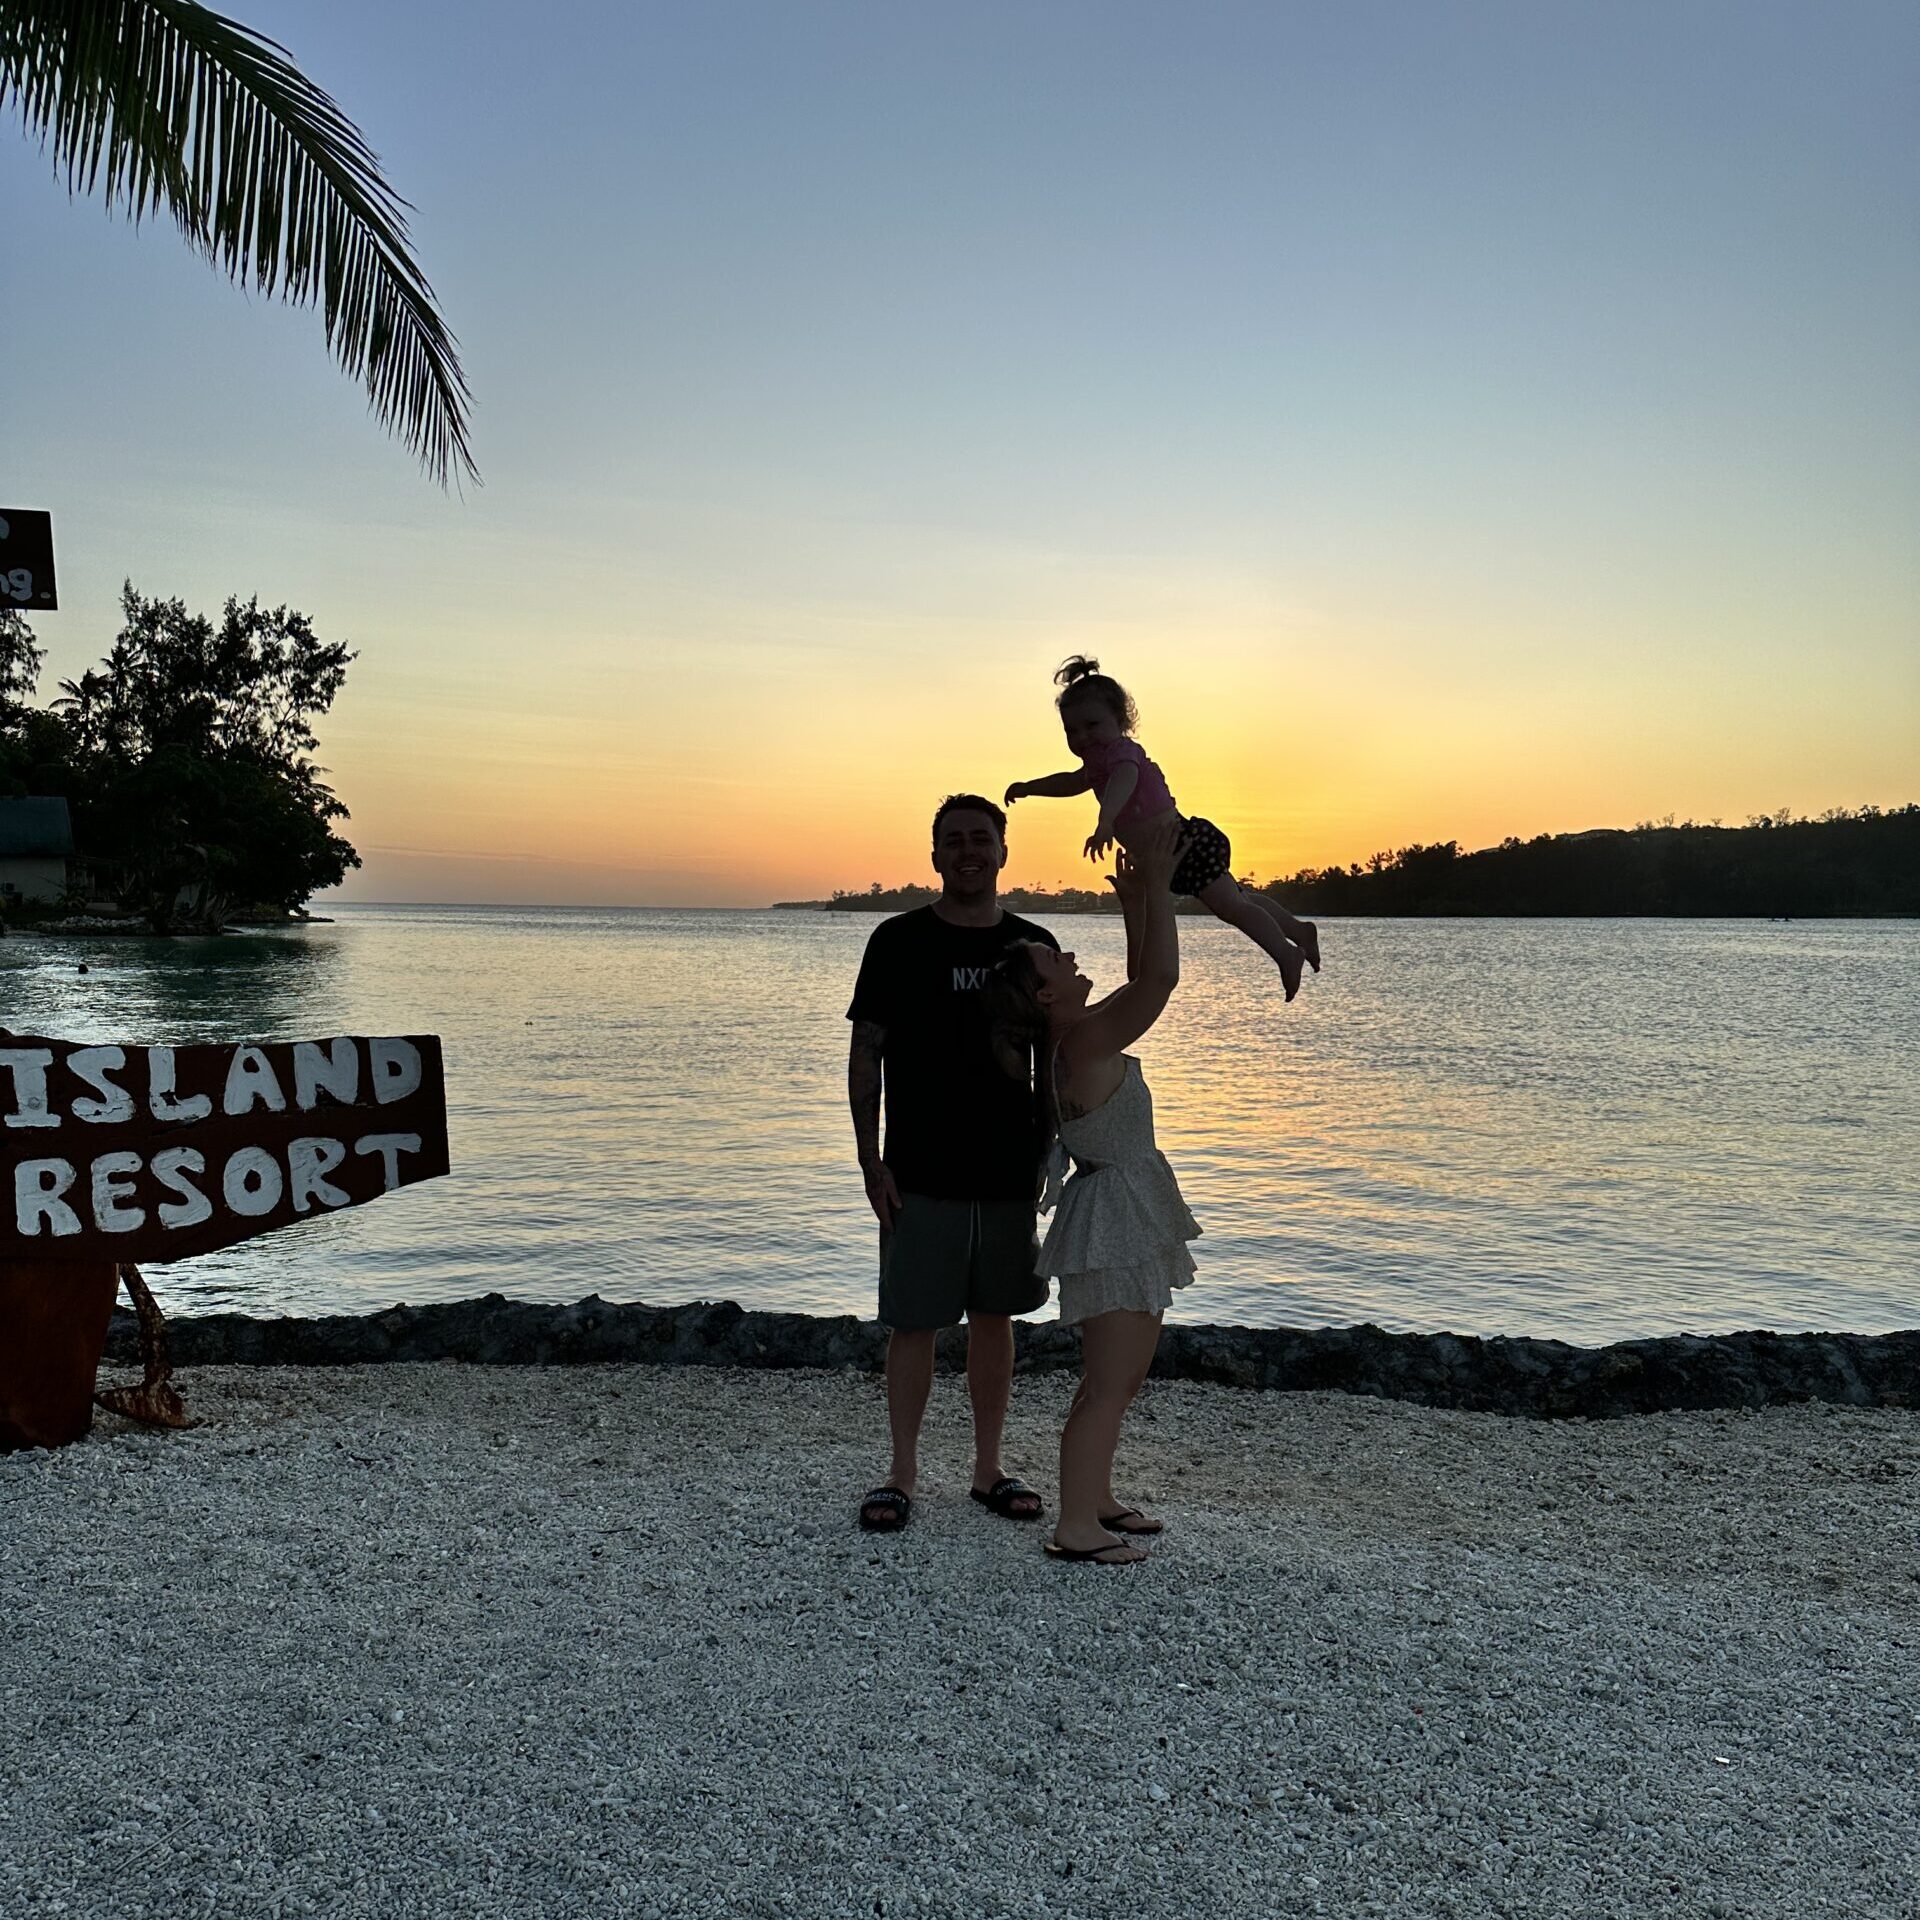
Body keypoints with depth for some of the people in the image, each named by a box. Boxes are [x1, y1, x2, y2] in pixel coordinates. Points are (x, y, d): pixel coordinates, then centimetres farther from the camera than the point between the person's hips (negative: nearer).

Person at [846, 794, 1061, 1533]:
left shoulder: (1035, 946, 6)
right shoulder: (899, 941, -2)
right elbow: (865, 1055, -1)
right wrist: (870, 1160, -7)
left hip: (1010, 1174, 3)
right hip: (919, 1175, -3)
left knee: (994, 1319, 12)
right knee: (912, 1325, 2)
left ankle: (988, 1468, 25)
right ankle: (902, 1472, 17)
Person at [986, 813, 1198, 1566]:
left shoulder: (1084, 1040, 5)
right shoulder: (1086, 1045, -22)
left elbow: (1141, 979, 16)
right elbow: (1161, 977, -29)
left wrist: (1135, 903, 9)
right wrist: (1156, 885, -23)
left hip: (1130, 1213, 10)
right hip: (1116, 1215, -10)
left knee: (1124, 1373, 19)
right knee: (1108, 1383, -3)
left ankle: (1095, 1498, 30)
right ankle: (1074, 1527, 6)